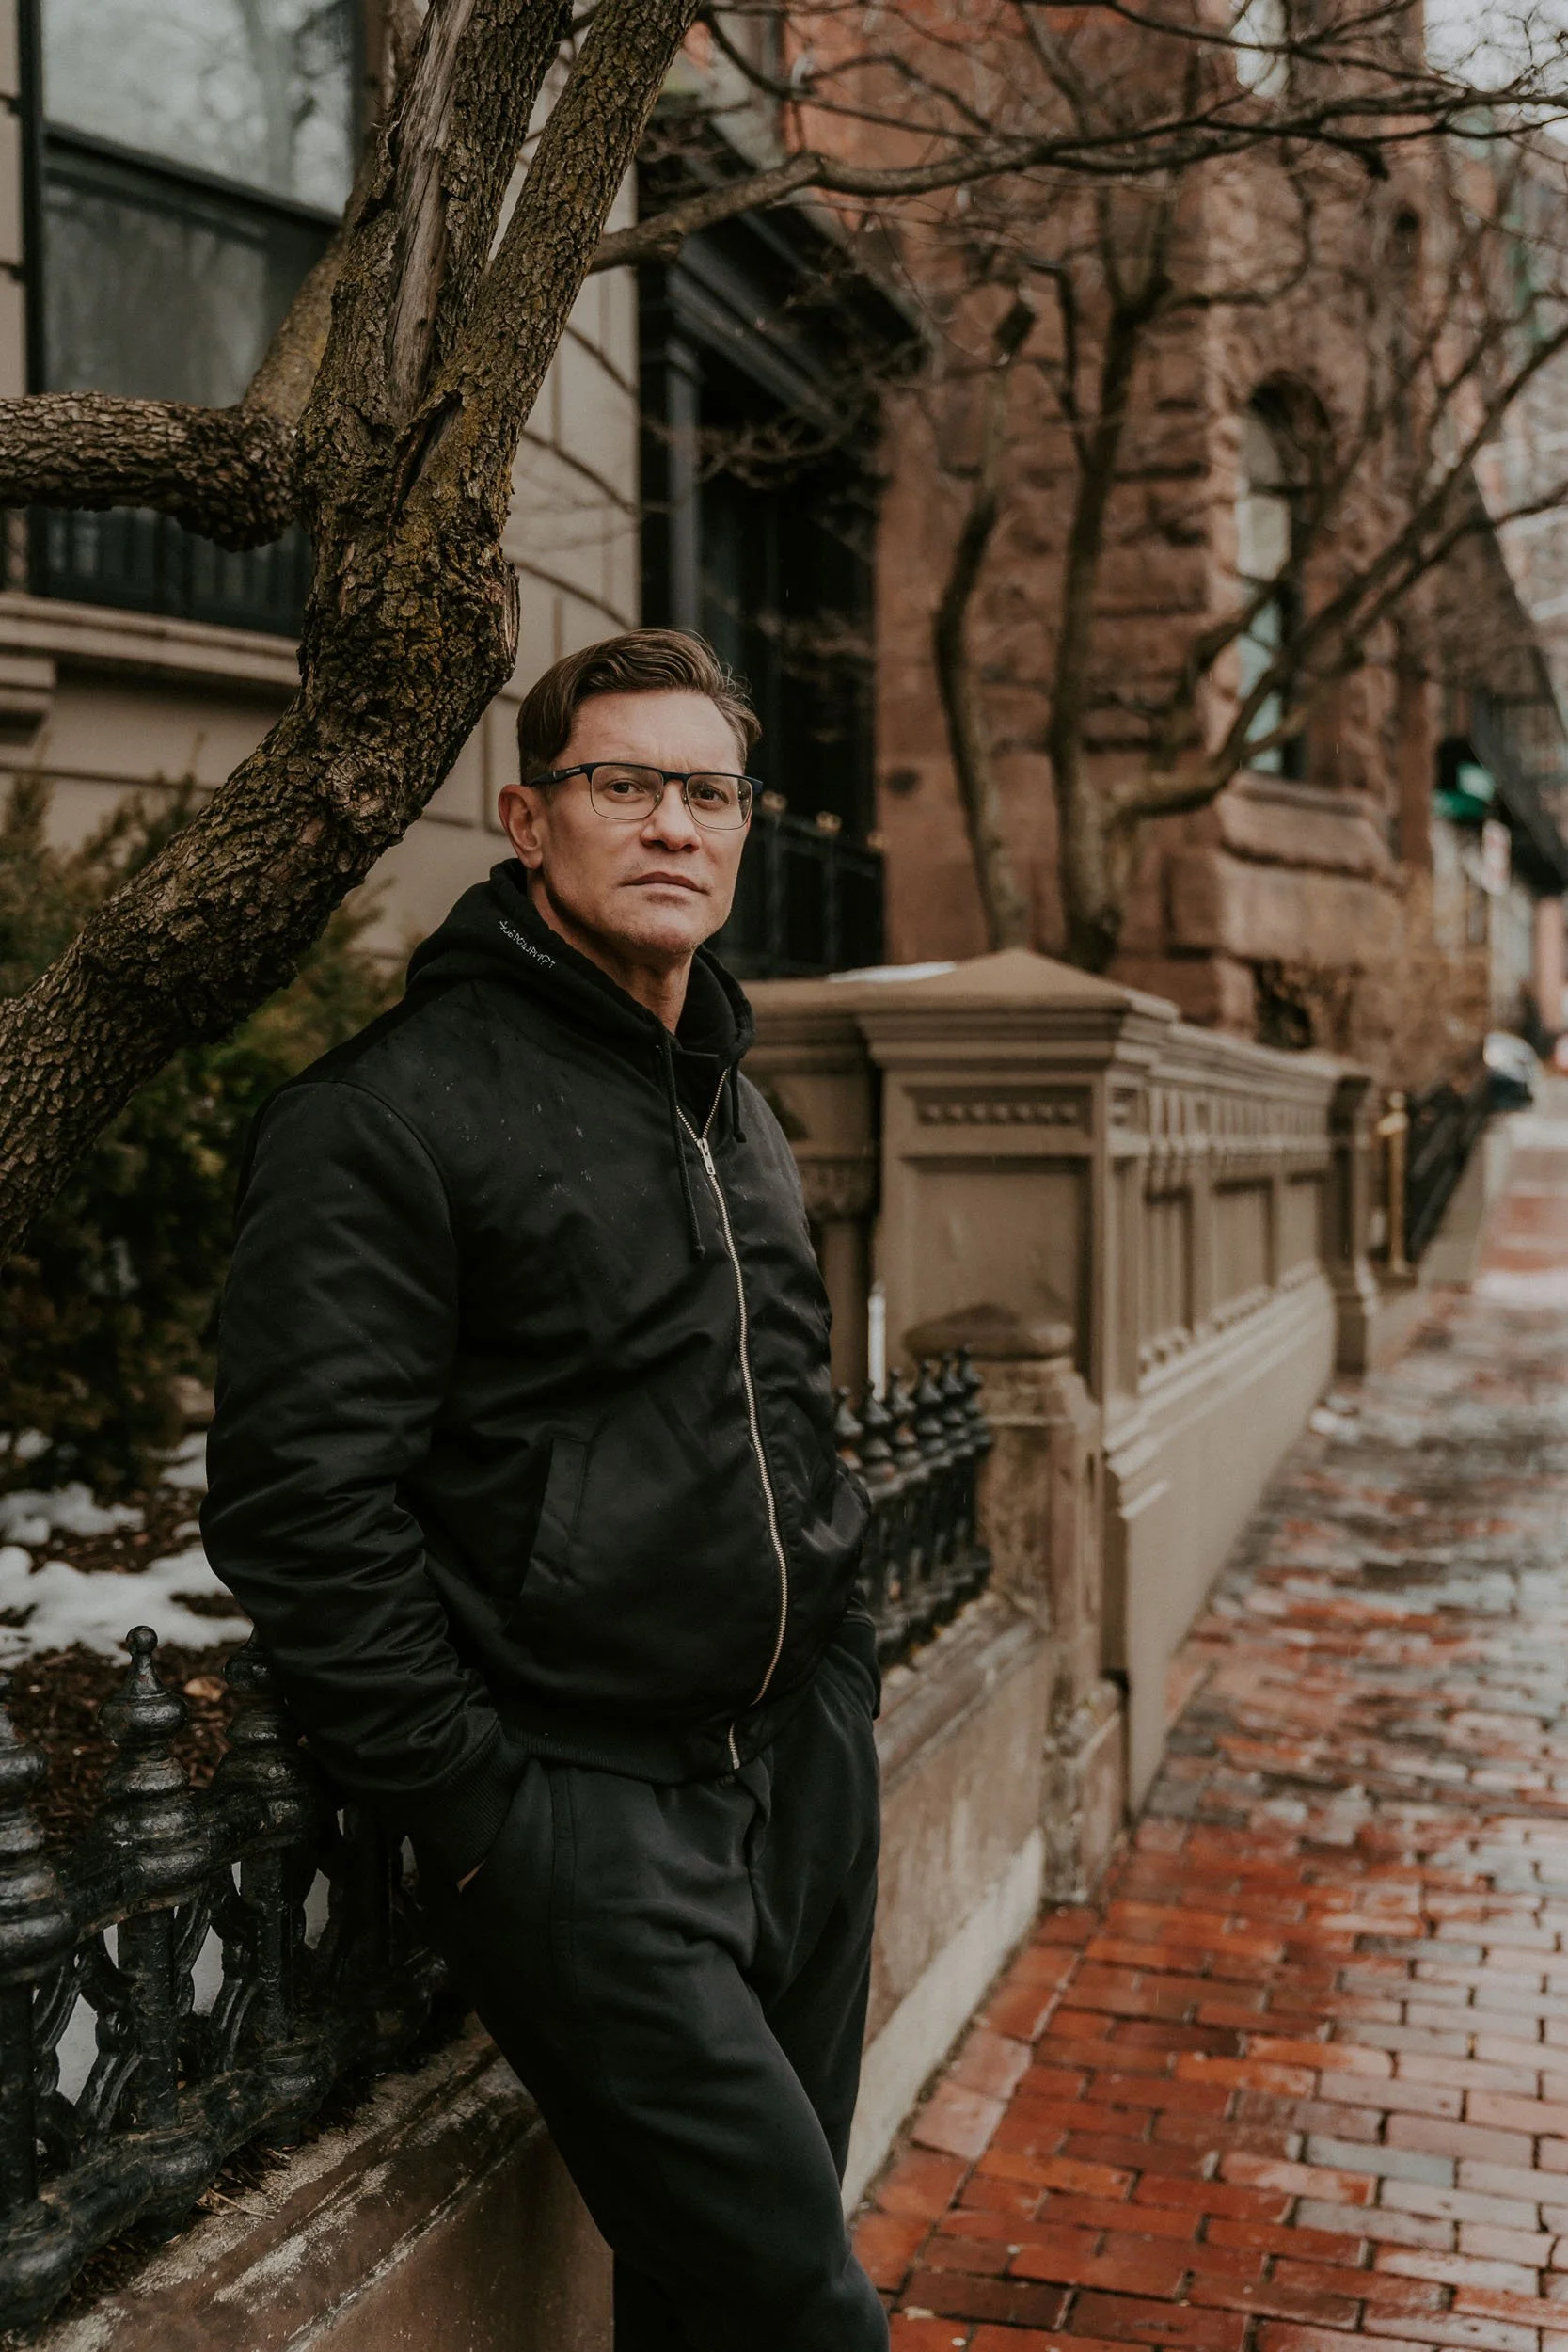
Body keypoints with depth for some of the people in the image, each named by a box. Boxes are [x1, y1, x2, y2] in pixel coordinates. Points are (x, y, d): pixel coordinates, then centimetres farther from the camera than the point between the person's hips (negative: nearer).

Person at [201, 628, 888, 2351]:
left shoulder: (739, 1108, 15)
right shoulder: (392, 1109, -12)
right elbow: (298, 1498, -17)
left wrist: (833, 1665, 16)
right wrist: (471, 1809, -15)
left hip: (806, 1763, 8)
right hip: (582, 1801, -7)